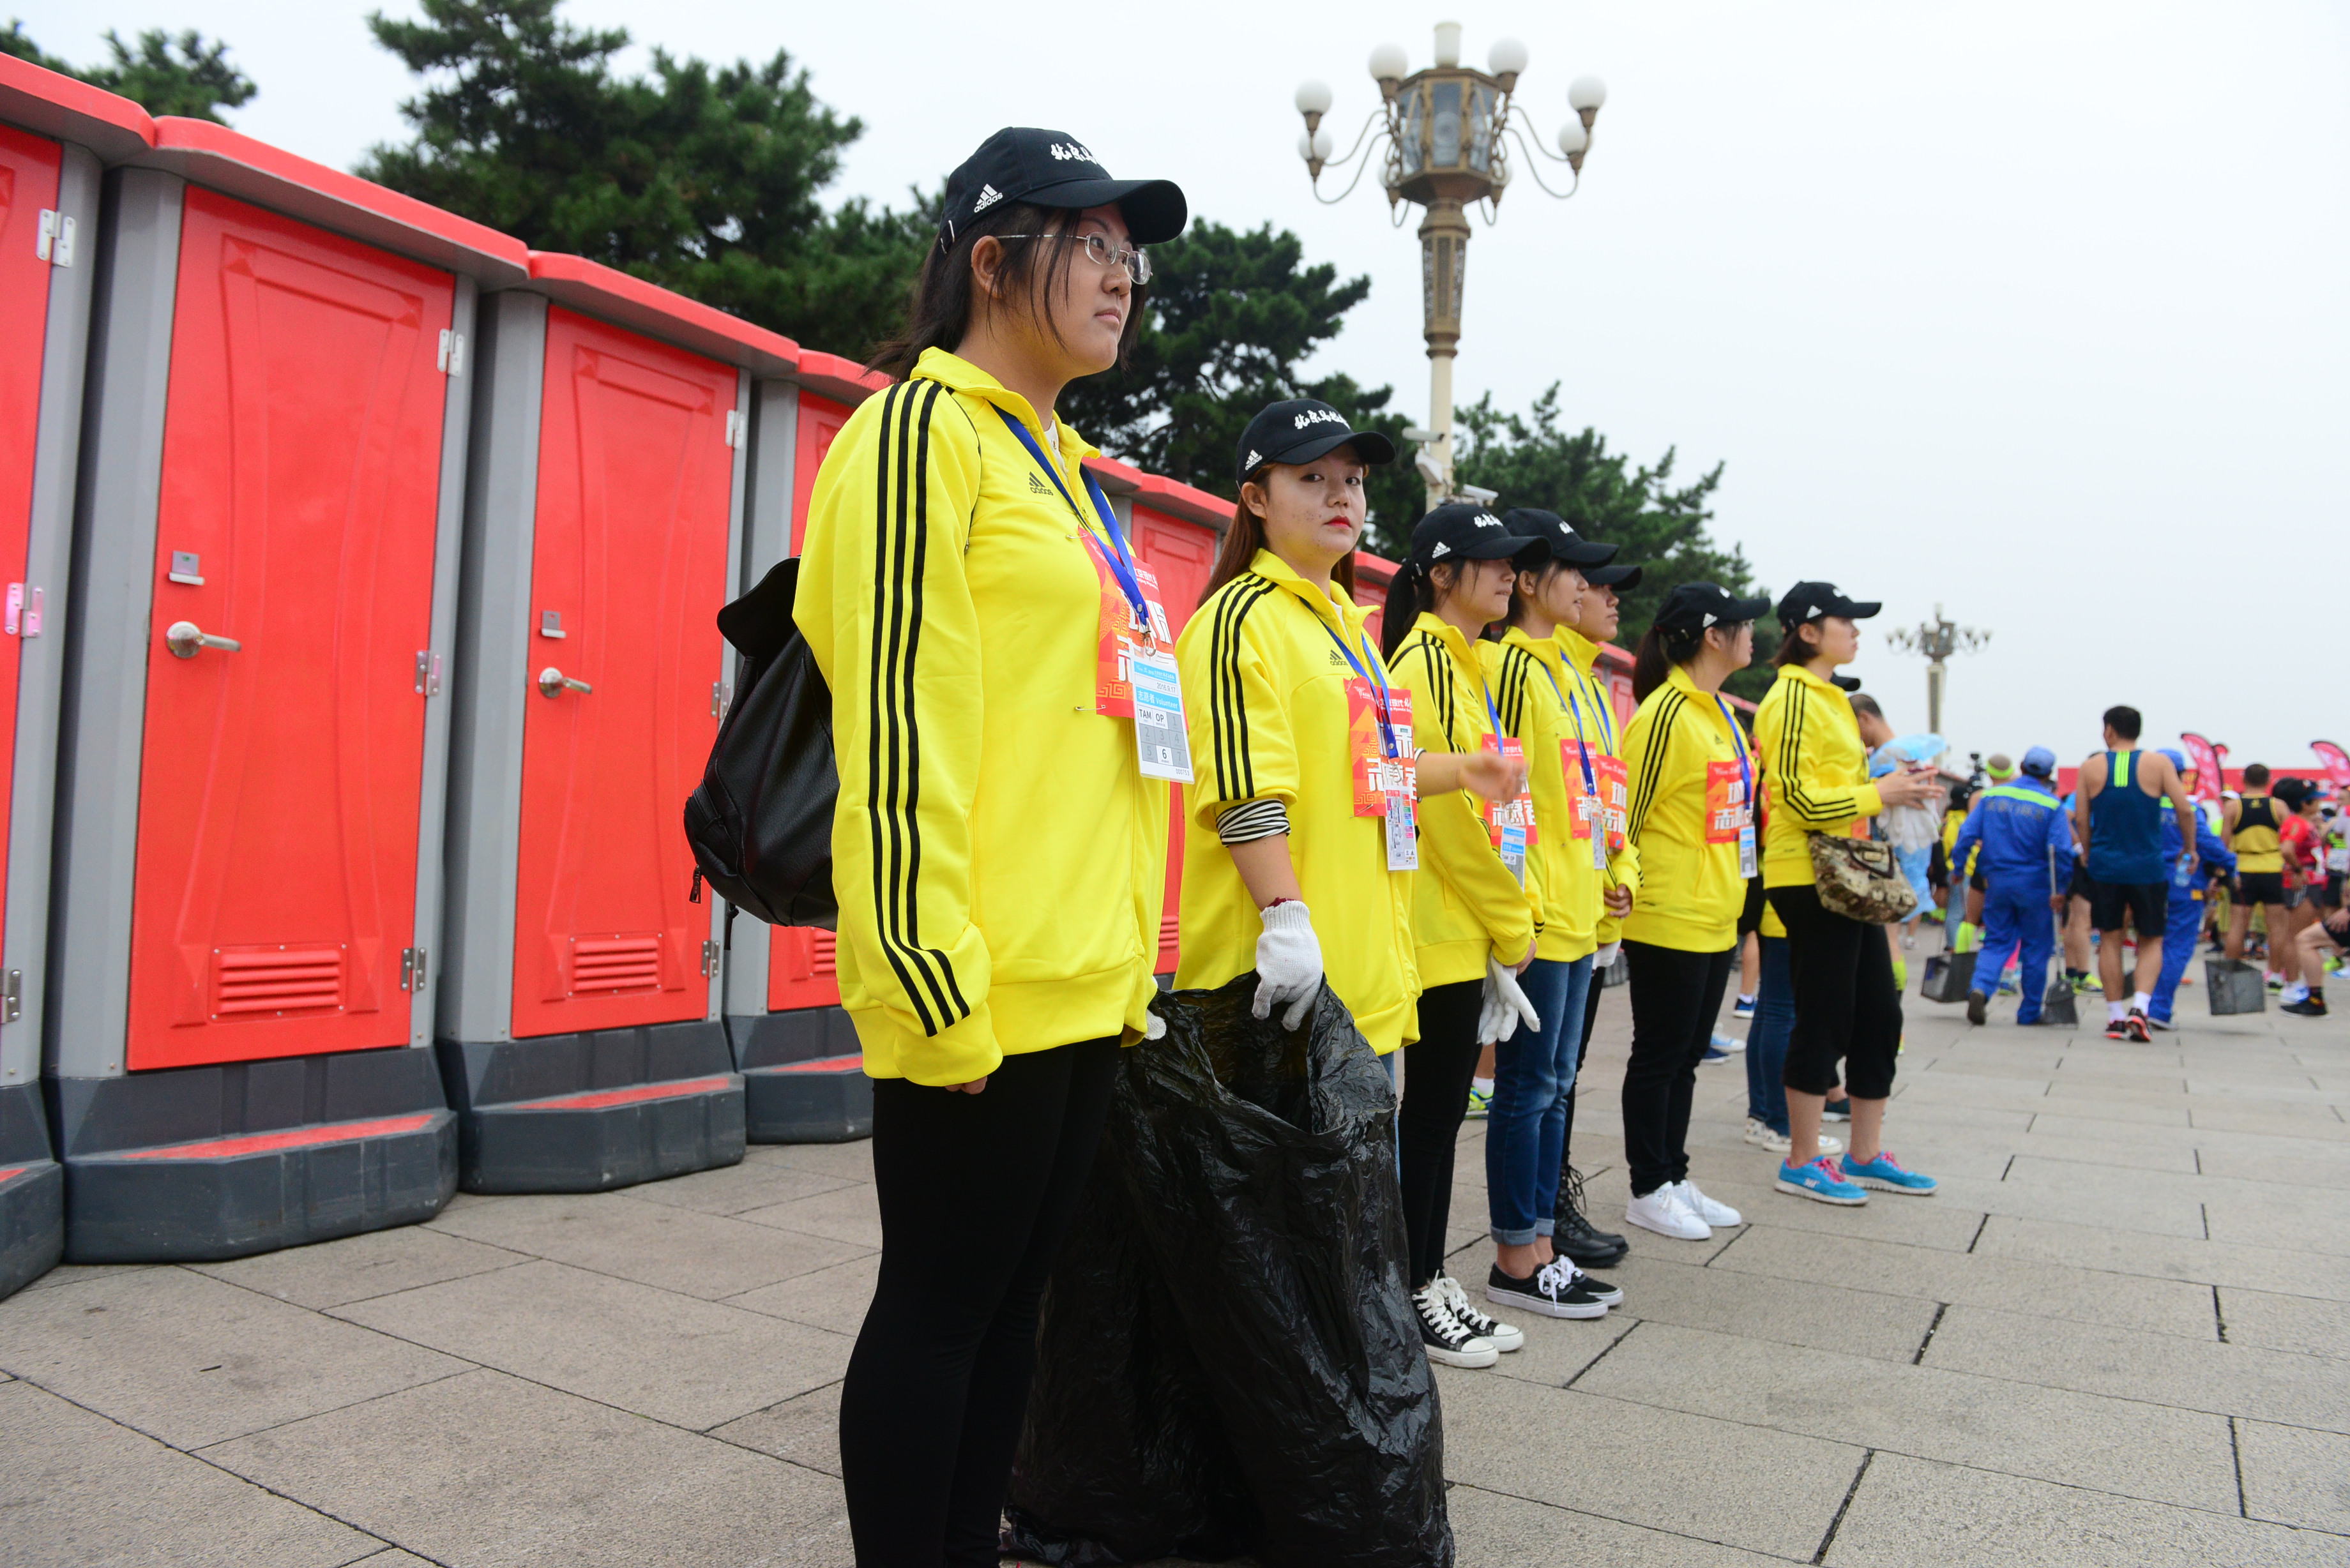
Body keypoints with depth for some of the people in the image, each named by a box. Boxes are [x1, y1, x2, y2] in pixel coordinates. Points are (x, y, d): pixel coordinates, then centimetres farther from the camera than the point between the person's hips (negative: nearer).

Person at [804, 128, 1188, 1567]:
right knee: (939, 1305, 4)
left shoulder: (1063, 466, 19)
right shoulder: (925, 430, -7)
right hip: (980, 989, -8)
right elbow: (899, 722, -16)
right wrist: (934, 985, -19)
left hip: (1085, 984, 9)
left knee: (1014, 1297, 16)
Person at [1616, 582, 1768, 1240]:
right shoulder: (1666, 714, -16)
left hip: (1715, 918, 9)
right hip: (1669, 920, -9)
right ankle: (1647, 1191, 14)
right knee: (1660, 1056, 2)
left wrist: (1727, 897, 20)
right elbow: (1625, 814, -17)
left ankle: (1674, 1178, 27)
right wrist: (1627, 892, -15)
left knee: (1686, 1055, 16)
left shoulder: (1719, 712, 14)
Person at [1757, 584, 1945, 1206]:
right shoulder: (1792, 699, -12)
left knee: (1879, 1016, 13)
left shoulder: (1829, 699, 19)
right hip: (1810, 879, -10)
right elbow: (1801, 797, -19)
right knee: (1823, 1021, -3)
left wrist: (1897, 788, 9)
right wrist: (1881, 793, -13)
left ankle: (1865, 1156, 23)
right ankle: (1801, 1163, 9)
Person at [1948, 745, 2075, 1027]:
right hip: (2035, 886, -3)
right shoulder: (2052, 805, -7)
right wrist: (2060, 889, -8)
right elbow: (2061, 850, -14)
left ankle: (1980, 988, -15)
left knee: (1996, 942, 11)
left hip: (1998, 883, 3)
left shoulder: (1991, 796, 2)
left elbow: (1967, 833, -1)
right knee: (2035, 948, 10)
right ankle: (2029, 1012, 16)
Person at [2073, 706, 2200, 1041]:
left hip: (2105, 866, 1)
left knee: (2110, 939, 10)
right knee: (2151, 941, 11)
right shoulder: (2157, 763, -1)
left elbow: (2081, 819, 1)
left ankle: (2115, 1017, 11)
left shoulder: (2091, 766, 1)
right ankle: (2139, 1006, -8)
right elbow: (2185, 810, -6)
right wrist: (2190, 848, 8)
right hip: (2148, 868, -1)